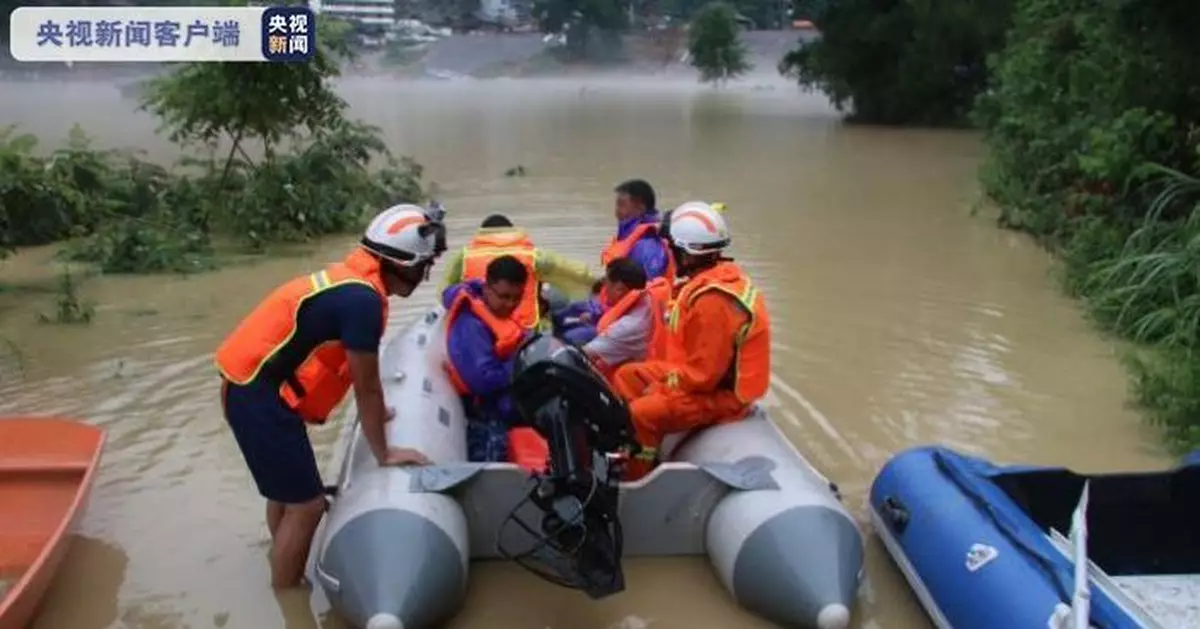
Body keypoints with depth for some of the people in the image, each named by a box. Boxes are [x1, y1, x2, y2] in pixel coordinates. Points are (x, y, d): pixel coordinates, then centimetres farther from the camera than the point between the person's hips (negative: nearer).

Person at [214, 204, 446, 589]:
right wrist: (384, 453, -1)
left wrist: (375, 413, 35)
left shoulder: (351, 279, 8)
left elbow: (358, 376, 23)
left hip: (251, 388, 10)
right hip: (262, 399, -10)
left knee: (288, 492, 23)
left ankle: (286, 573, 38)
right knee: (306, 505, -1)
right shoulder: (363, 299, -21)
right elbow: (367, 386, -12)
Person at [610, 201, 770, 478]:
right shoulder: (714, 277, 3)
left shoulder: (713, 300, -29)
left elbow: (704, 373, -27)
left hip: (718, 393, -11)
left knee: (640, 415, -25)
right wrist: (665, 378, 9)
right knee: (627, 376, 15)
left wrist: (663, 387, -13)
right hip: (698, 373, 11)